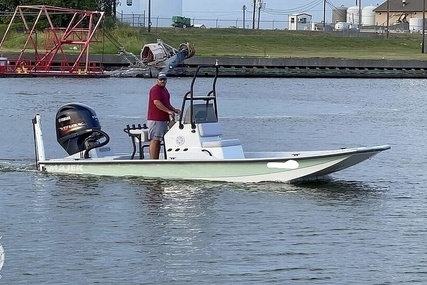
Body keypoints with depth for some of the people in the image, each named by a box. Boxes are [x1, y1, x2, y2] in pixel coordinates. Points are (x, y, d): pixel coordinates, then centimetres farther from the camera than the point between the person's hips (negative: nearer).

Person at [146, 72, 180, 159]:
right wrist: (168, 111, -24)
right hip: (155, 119, -10)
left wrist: (174, 110, 15)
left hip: (163, 119, 10)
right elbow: (156, 102, -22)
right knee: (154, 140, -10)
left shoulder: (164, 89, 20)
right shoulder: (155, 89, -11)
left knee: (158, 140, 10)